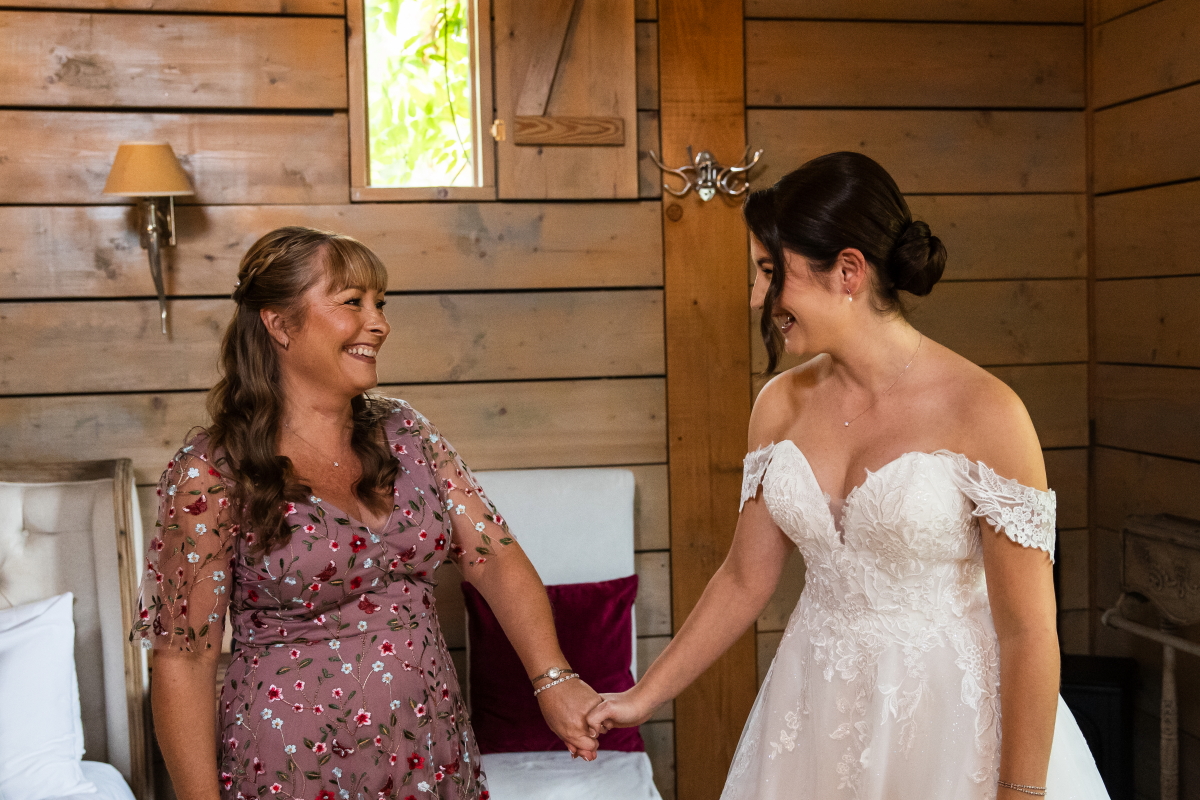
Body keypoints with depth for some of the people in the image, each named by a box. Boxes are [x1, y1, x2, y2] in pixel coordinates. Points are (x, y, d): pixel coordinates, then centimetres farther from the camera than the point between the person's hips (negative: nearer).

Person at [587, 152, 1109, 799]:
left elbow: (1028, 633, -15)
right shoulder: (781, 405, -2)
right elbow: (745, 580, 6)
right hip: (813, 713, 5)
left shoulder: (983, 412, -18)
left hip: (951, 718, -4)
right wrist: (643, 698, 8)